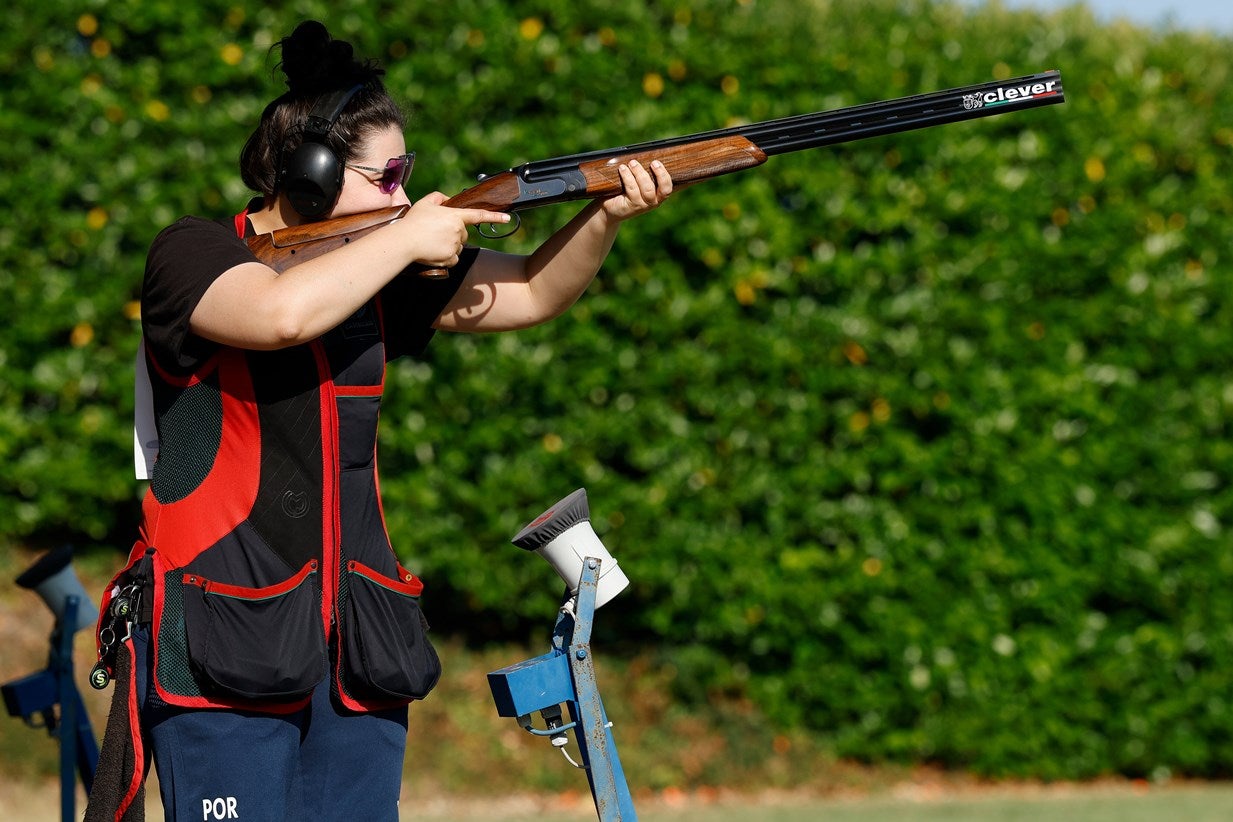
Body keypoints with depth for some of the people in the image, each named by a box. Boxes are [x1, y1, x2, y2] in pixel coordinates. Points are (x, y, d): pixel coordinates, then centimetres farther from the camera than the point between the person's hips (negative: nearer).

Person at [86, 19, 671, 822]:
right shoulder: (194, 254, -5)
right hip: (223, 641, -6)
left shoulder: (382, 271, 13)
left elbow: (532, 292, 16)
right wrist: (407, 238, -13)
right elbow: (284, 313, -26)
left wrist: (606, 216, -2)